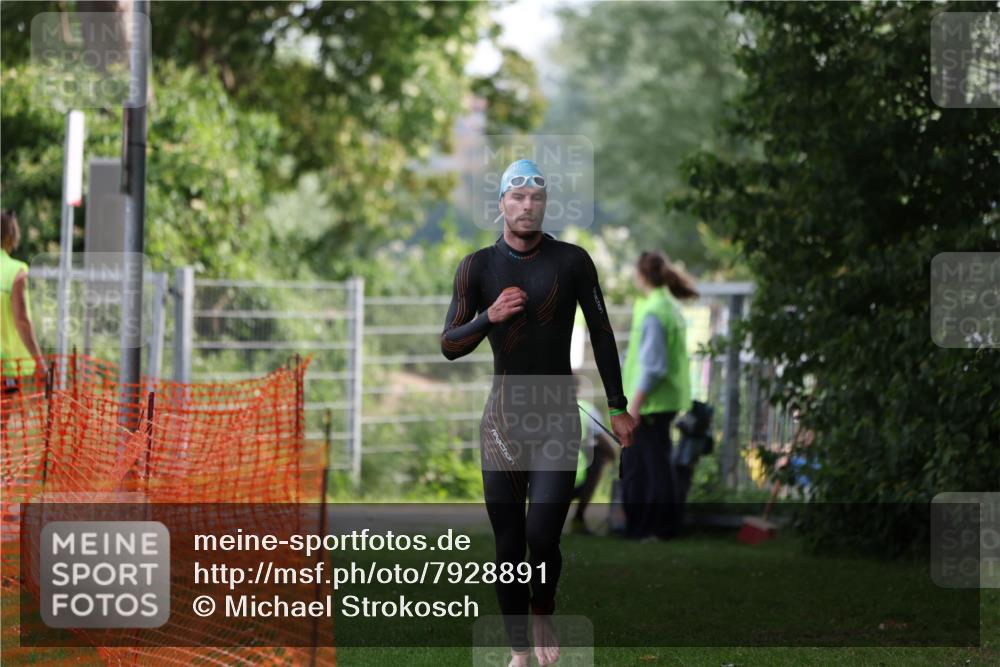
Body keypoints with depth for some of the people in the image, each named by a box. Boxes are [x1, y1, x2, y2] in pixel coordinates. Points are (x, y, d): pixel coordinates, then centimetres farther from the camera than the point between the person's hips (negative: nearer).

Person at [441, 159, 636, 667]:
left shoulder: (572, 261, 0)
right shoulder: (478, 267, 1)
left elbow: (601, 335, 7)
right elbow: (449, 345, 2)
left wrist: (617, 407, 7)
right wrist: (489, 317, -16)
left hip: (558, 420, -1)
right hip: (502, 420, 1)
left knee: (542, 539, -13)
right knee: (508, 545, 2)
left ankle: (544, 615, 16)